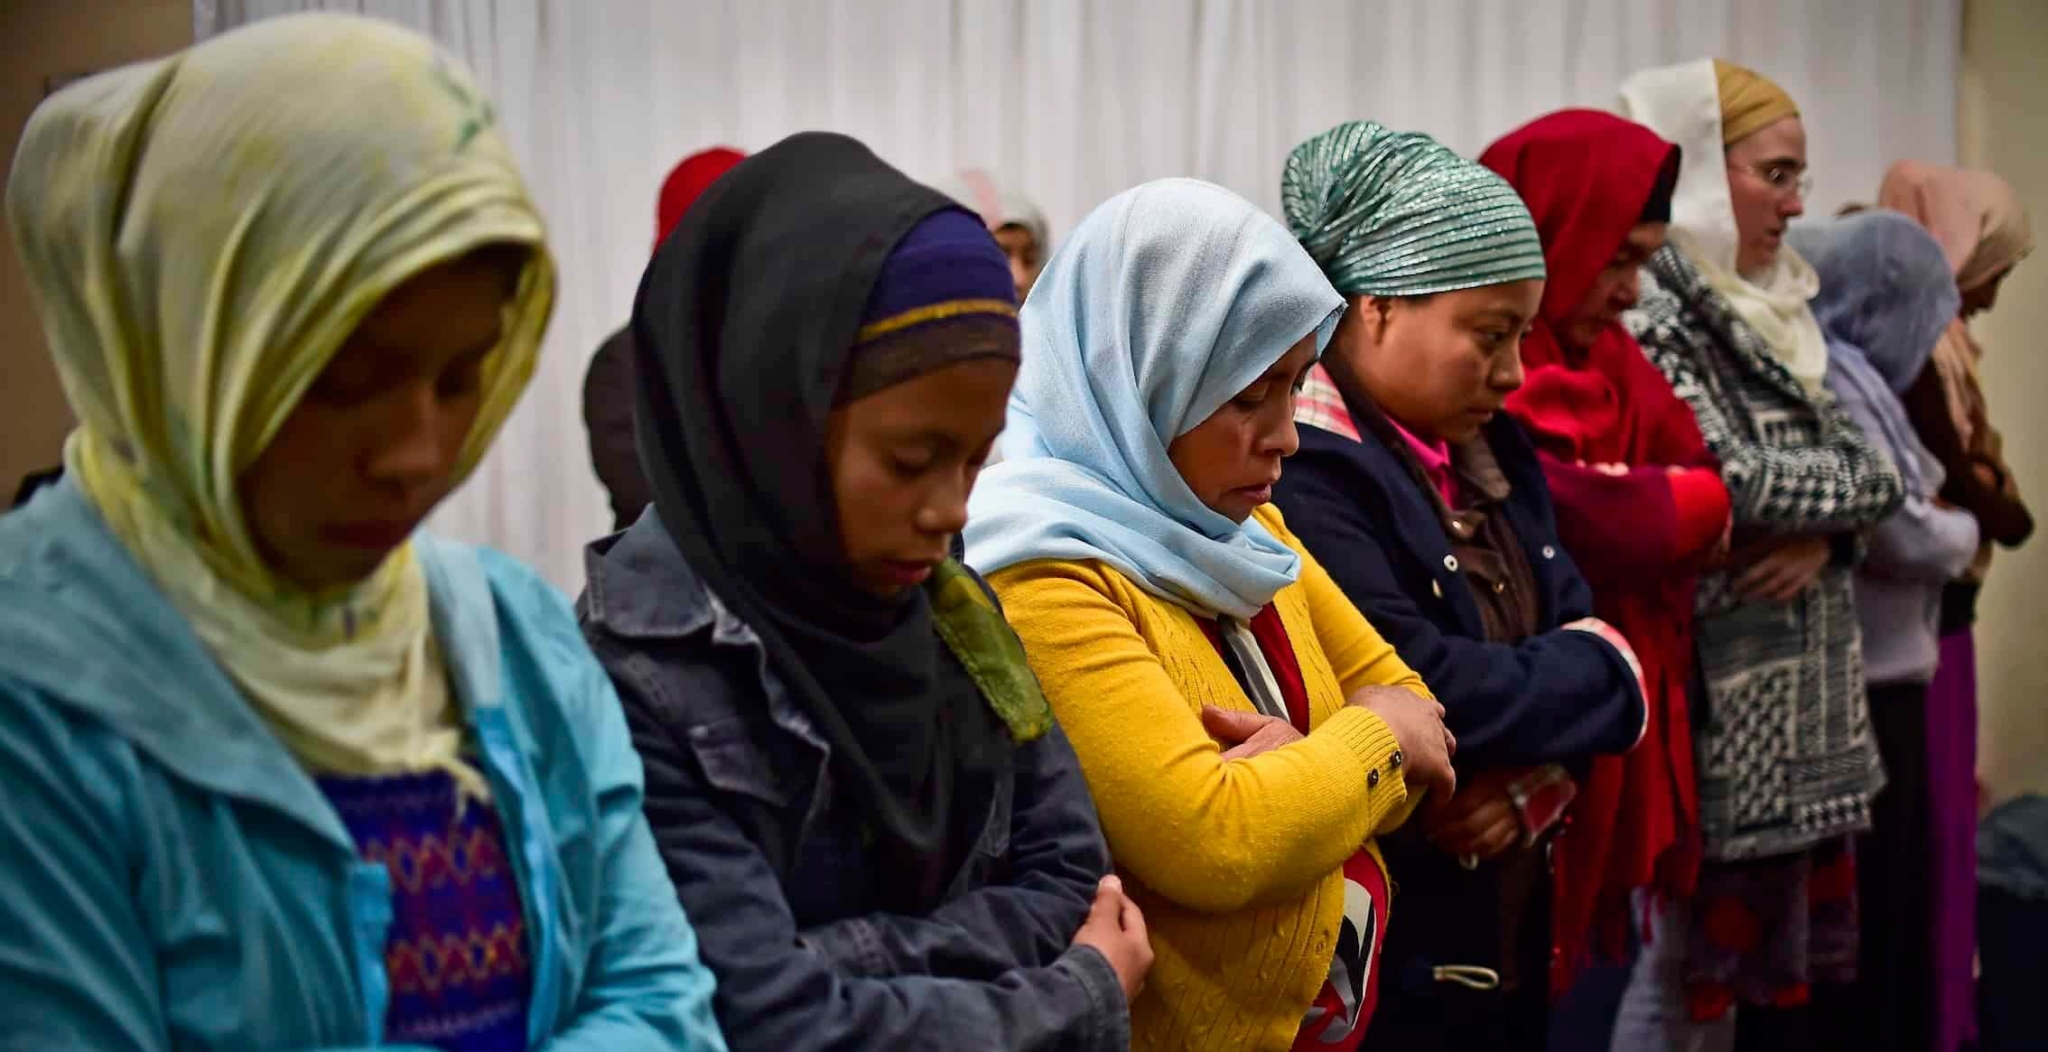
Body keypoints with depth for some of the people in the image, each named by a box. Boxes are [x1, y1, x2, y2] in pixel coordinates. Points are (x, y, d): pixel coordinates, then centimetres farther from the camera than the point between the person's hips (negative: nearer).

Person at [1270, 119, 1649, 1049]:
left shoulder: (1489, 455, 10)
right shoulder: (1304, 472, -20)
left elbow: (1583, 633, 9)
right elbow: (1423, 697, -27)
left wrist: (1536, 781, -12)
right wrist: (1596, 671, -9)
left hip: (1507, 936, 9)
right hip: (1376, 959, -9)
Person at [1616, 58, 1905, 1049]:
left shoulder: (1766, 309, 12)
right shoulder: (1650, 315, -13)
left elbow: (1870, 466, 12)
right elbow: (1730, 483, -21)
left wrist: (1822, 534, -9)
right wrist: (1841, 491, -4)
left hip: (1795, 689, 8)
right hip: (1712, 681, -8)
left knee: (1785, 966, 13)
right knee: (1694, 968, 0)